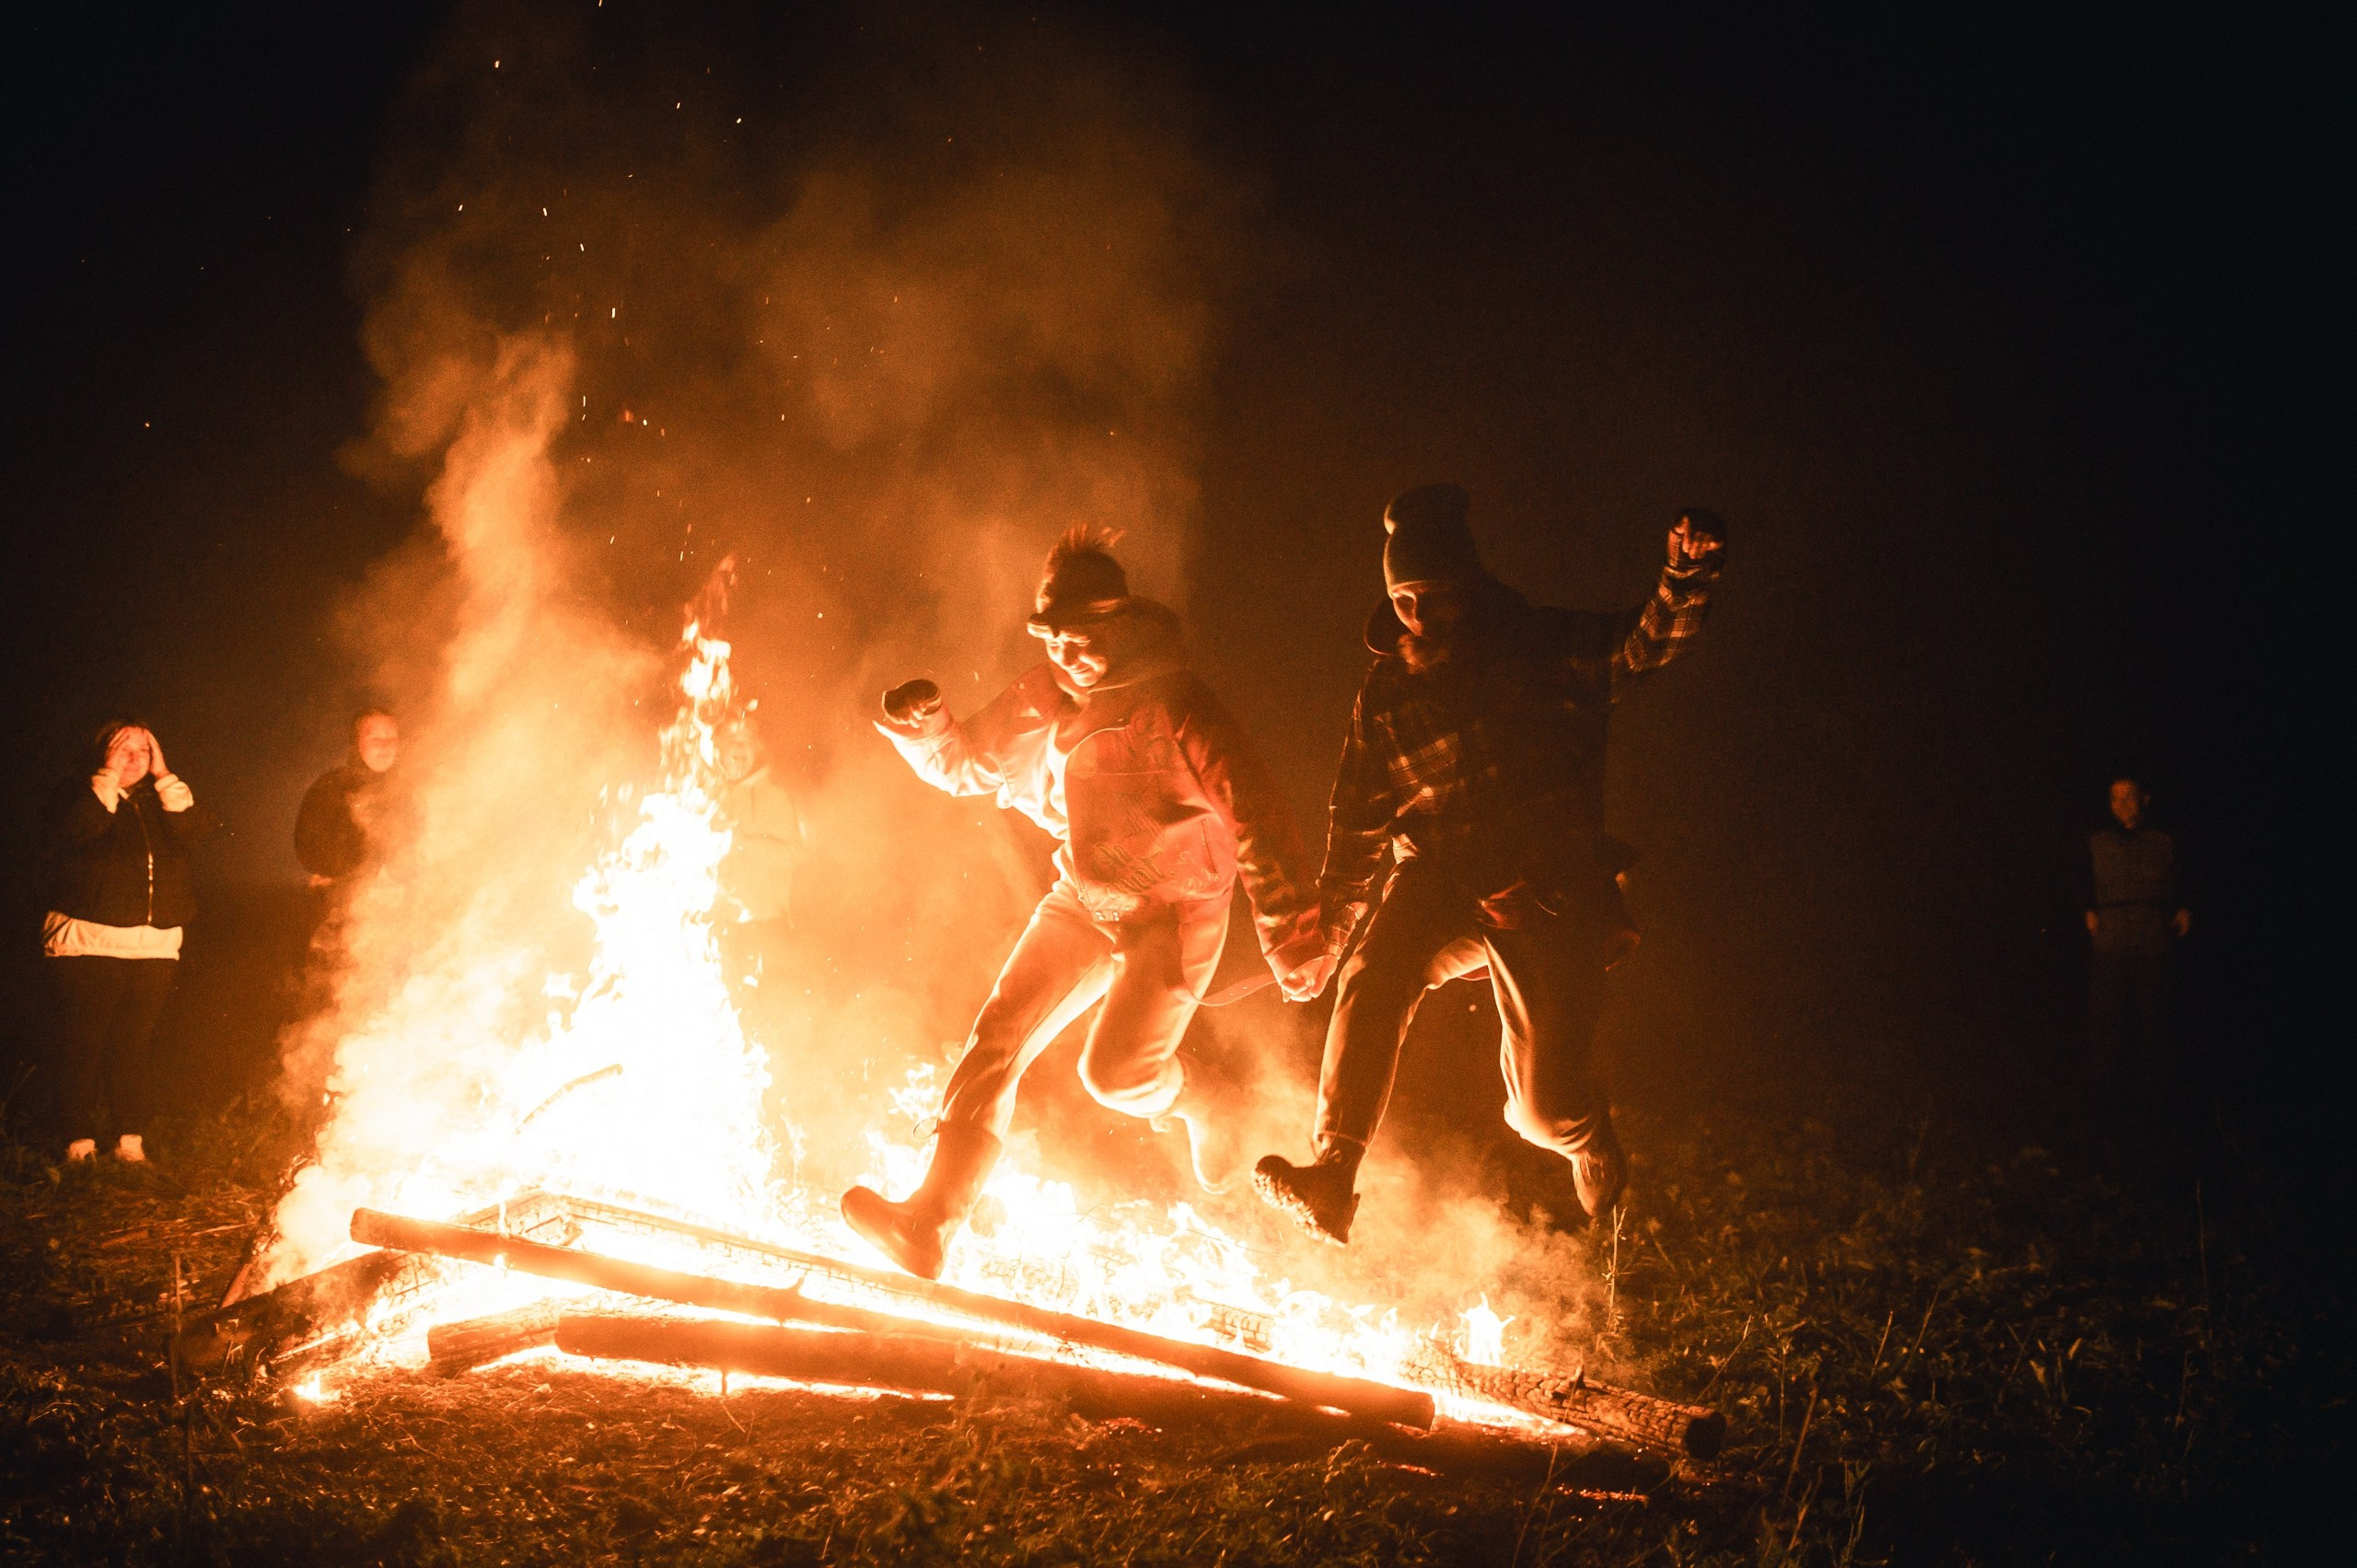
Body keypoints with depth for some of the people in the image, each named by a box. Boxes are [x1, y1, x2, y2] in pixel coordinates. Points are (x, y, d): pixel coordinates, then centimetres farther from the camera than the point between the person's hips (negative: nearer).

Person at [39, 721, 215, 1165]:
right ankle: (80, 1138, 0)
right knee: (84, 1040, -5)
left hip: (154, 945, 3)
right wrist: (108, 777, -11)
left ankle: (129, 1137, 10)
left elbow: (197, 828, -1)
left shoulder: (163, 799, 16)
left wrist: (164, 777, -2)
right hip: (88, 941, -3)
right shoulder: (76, 794, 5)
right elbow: (70, 833, -16)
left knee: (134, 1041, 4)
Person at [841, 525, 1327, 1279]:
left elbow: (1257, 818, -21)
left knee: (1114, 1071, -15)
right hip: (1083, 900, 6)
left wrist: (1292, 939, -24)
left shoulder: (1175, 708, -21)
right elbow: (969, 765, 11)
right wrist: (924, 729, -12)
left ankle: (1204, 1099, 21)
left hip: (1174, 912, -6)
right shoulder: (1048, 698, -2)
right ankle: (928, 1221, -12)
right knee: (998, 1037, -9)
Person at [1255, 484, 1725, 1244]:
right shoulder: (1389, 688, 11)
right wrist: (1336, 914, 20)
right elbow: (1359, 812, 20)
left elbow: (1647, 642, -12)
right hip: (1439, 883, 2)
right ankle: (1332, 1178, -34)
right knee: (1374, 981, -31)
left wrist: (1687, 577, -32)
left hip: (1547, 892, -2)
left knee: (1547, 1105, -5)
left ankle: (1589, 1138, 34)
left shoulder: (1546, 649, 1)